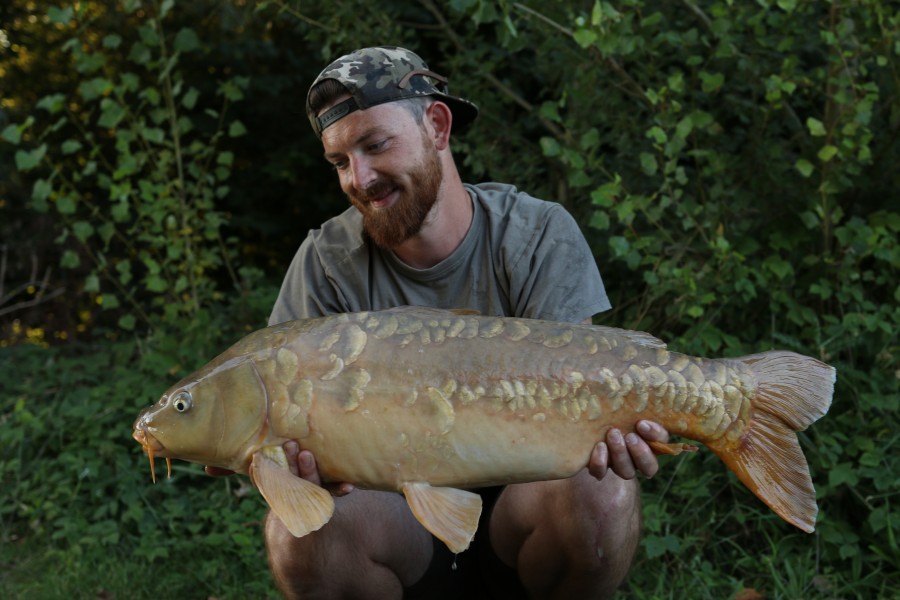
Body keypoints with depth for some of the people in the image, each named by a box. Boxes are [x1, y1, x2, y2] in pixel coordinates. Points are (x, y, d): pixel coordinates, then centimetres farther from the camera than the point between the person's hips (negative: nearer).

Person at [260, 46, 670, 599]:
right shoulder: (328, 262, -8)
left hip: (514, 499, 0)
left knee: (599, 493, -33)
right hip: (398, 516, 1)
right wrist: (298, 452, -38)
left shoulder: (540, 236, -10)